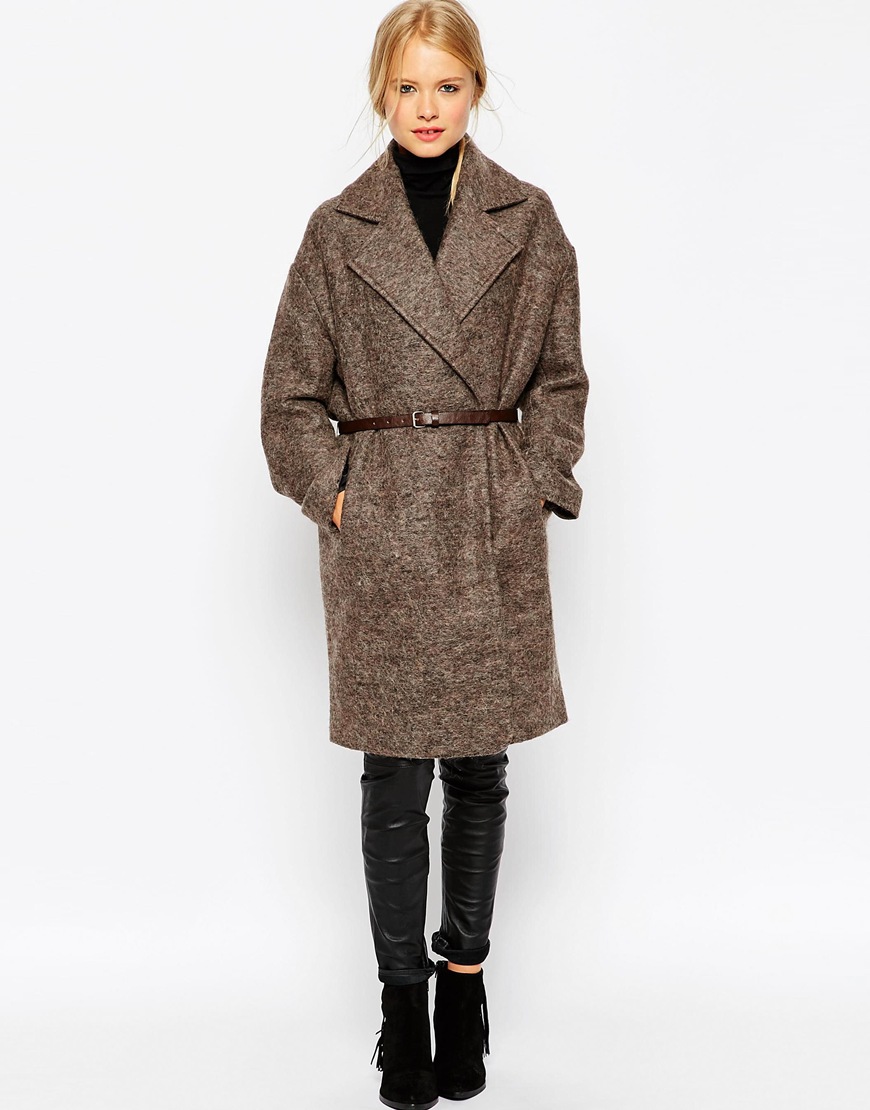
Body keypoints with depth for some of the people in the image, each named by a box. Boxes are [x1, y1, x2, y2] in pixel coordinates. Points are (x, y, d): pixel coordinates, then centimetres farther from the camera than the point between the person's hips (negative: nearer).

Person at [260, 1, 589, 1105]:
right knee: (395, 775, 5)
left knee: (480, 767, 9)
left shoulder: (527, 219, 5)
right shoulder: (337, 229, 4)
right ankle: (402, 995, 21)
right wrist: (335, 496, -4)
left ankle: (464, 973, 28)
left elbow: (560, 380, 9)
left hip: (494, 525, 1)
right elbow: (290, 396, 6)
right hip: (379, 526, -1)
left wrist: (531, 487, -2)